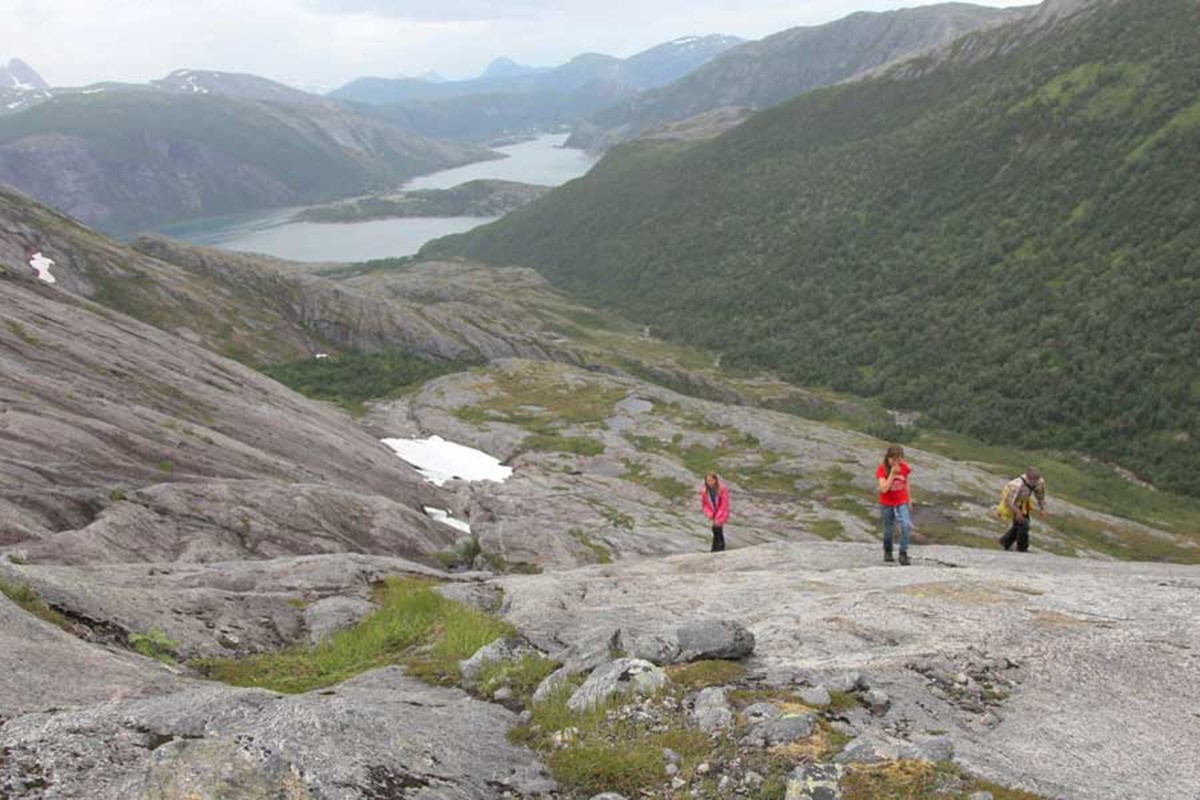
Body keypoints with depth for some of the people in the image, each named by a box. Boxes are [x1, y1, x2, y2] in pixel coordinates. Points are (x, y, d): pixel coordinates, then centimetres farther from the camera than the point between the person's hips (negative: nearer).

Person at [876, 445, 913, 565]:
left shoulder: (904, 467, -8)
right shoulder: (882, 469, -17)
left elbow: (906, 484, 8)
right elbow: (884, 489, -27)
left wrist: (909, 500, 15)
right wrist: (892, 473, -31)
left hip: (902, 502, 1)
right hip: (887, 504, -1)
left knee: (906, 526, -18)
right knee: (889, 530, 10)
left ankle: (903, 554, -8)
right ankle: (887, 552, 36)